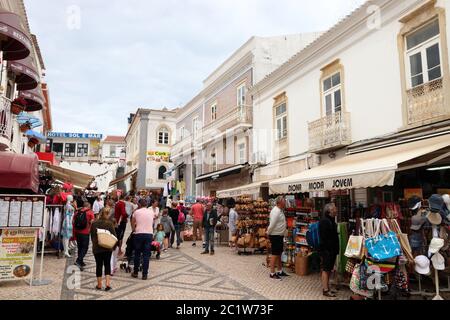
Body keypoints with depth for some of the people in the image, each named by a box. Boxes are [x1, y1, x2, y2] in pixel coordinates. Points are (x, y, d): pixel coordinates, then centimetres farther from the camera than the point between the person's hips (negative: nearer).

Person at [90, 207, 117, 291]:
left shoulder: (94, 223, -2)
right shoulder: (109, 223, -10)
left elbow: (92, 236, 7)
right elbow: (114, 236, -8)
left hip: (96, 247, 2)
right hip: (107, 247, -2)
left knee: (99, 265, 10)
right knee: (107, 265, 9)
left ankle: (99, 284, 15)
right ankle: (108, 283, 1)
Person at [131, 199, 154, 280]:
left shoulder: (136, 212, 3)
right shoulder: (151, 213, 9)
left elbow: (132, 224, 15)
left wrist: (134, 230, 33)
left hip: (139, 234, -1)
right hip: (149, 234, 1)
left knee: (137, 254, 12)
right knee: (146, 255, 4)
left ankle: (135, 272, 21)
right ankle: (145, 274, 5)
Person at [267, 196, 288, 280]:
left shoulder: (280, 210, 10)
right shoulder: (276, 211, -22)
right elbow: (272, 224, -23)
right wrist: (268, 233, -12)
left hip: (279, 236, 10)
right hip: (275, 236, -10)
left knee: (279, 254, 17)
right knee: (275, 254, -2)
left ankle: (280, 271, 29)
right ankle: (272, 273, 6)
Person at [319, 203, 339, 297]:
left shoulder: (331, 220, 14)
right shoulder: (324, 221, -17)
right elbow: (323, 238, -21)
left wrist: (336, 249, 17)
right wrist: (327, 249, -22)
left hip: (332, 250, 10)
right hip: (326, 250, -10)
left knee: (329, 269, 14)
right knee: (326, 269, -3)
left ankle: (327, 288, 23)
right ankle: (325, 290, 3)